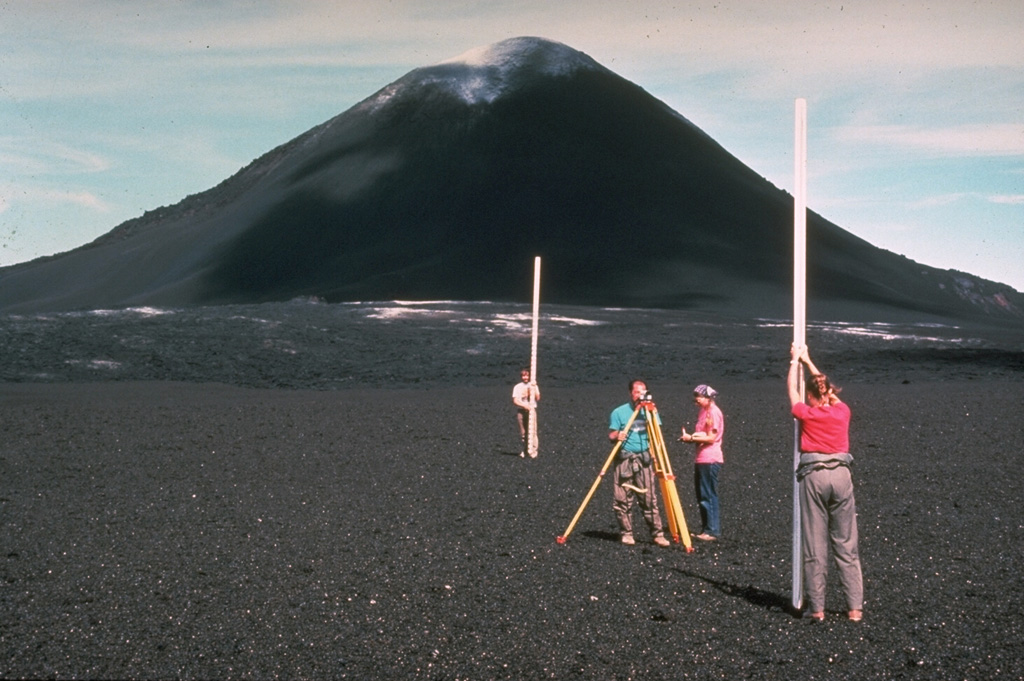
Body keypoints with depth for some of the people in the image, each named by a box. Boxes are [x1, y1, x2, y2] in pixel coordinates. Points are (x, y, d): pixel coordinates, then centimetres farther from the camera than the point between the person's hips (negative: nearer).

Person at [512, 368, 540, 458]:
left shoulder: (534, 386, 13)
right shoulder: (517, 387, 7)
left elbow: (538, 398, 2)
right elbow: (515, 400, -1)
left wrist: (534, 389, -9)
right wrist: (525, 405, -14)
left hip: (531, 410, 1)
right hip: (520, 411, -1)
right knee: (522, 432, -3)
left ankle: (532, 450, -9)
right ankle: (522, 451, 4)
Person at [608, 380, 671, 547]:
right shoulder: (619, 412, 1)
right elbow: (611, 436, -2)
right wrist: (617, 436, -22)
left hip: (644, 459, 1)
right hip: (624, 460, -1)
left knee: (649, 499, -2)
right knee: (622, 500, -1)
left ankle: (657, 533, 2)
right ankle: (626, 533, 11)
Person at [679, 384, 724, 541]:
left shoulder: (713, 412, -11)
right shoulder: (703, 411, 16)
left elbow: (711, 438, -16)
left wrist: (692, 438, -15)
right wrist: (690, 437, 0)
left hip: (710, 460, -9)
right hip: (701, 459, 10)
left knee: (708, 495, -8)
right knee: (701, 495, 11)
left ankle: (713, 531, -5)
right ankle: (706, 529, 16)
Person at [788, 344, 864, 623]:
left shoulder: (806, 414, 1)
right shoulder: (842, 411, 7)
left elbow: (792, 389, 19)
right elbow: (828, 389, 27)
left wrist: (795, 361, 33)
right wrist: (808, 361, 38)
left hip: (814, 476, -2)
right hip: (841, 474, 2)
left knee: (815, 546, 1)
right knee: (846, 545, 6)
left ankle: (816, 608, 3)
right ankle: (855, 607, 5)